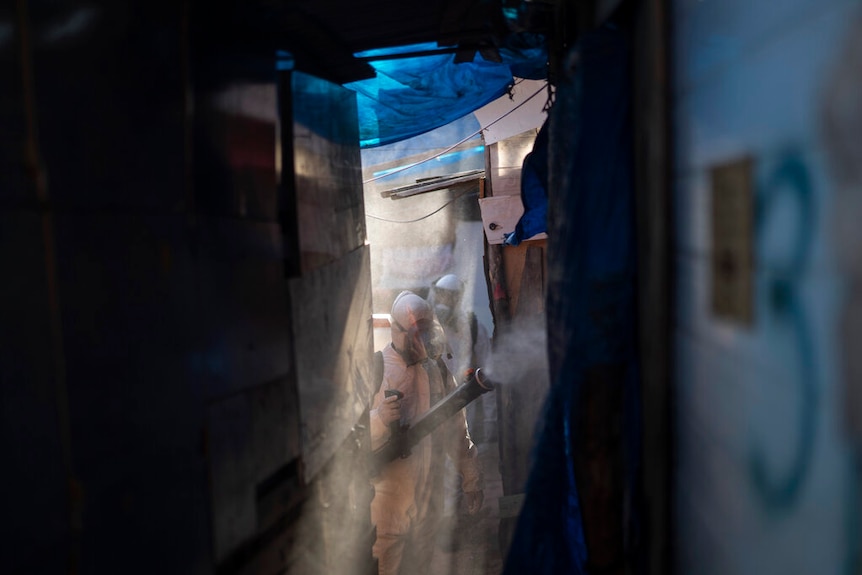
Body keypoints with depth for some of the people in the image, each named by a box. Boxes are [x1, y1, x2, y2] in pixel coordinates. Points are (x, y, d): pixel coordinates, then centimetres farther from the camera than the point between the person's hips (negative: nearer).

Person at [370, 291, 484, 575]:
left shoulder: (437, 369, 4)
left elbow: (456, 430, 13)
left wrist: (471, 480, 14)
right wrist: (380, 418, -35)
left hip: (430, 495, 5)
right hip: (389, 497, -5)